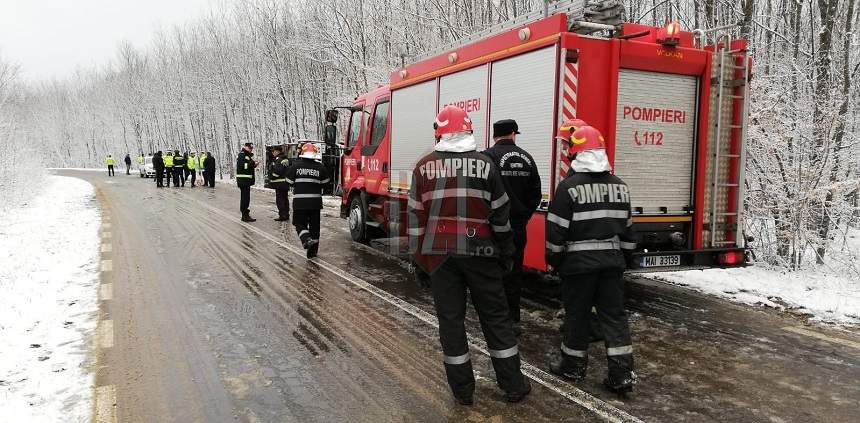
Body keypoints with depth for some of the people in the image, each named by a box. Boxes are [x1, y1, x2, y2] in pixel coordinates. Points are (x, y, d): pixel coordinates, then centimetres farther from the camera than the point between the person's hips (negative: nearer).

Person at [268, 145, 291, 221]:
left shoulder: (279, 160, -16)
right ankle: (286, 215, 19)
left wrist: (272, 178, -10)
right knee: (285, 199, 13)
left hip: (280, 183, -10)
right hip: (285, 183, 10)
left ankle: (282, 215, -6)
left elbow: (277, 171, -24)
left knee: (279, 199, -6)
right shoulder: (285, 159, 16)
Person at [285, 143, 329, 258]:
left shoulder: (295, 165, -5)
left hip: (299, 201, -1)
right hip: (315, 201, 1)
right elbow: (325, 183, 3)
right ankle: (312, 251, 16)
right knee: (314, 225, 11)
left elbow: (289, 182, 1)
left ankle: (306, 239, -17)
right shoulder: (320, 167, -3)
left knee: (300, 223, 11)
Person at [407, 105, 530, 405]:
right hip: (480, 253, 0)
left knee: (450, 319, 8)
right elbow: (500, 214, 1)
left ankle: (462, 390, 15)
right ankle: (513, 385, 18)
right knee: (496, 318, 10)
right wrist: (506, 254, 10)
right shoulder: (485, 164, 0)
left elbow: (416, 215, 1)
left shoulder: (425, 166, 1)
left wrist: (418, 255, 8)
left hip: (440, 254, 0)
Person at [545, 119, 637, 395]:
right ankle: (622, 374, 8)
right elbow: (627, 228, 14)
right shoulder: (619, 185, 8)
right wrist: (624, 256, 23)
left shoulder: (569, 186, -12)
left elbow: (557, 230, -11)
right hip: (612, 260, 5)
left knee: (577, 314, 8)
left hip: (579, 262, -5)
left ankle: (573, 366, 22)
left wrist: (553, 259, 1)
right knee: (614, 314, 8)